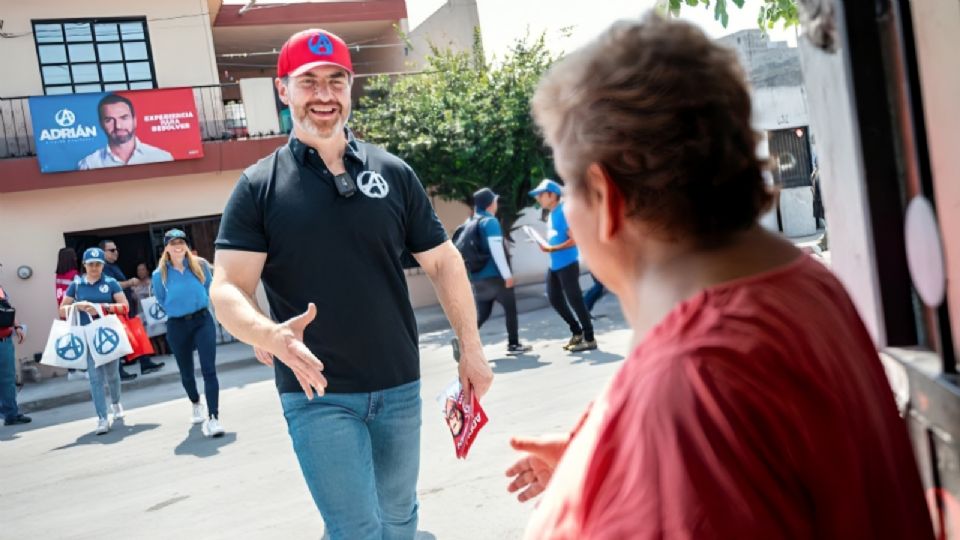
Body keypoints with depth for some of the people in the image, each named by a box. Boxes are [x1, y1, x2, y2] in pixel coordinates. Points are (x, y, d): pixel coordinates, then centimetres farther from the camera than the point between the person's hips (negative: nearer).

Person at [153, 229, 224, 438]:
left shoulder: (200, 265, -3)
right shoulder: (160, 274, -5)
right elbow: (160, 301, 10)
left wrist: (200, 304, 7)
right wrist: (176, 311, 8)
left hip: (202, 320, -1)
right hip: (177, 326, 1)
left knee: (209, 369, -13)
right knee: (186, 371, 15)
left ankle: (213, 418, -16)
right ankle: (196, 404, 43)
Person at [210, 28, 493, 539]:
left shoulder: (393, 172, 3)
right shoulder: (257, 187, -3)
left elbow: (443, 262, 8)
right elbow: (228, 289, -10)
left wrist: (471, 350, 6)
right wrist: (270, 335, -31)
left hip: (399, 387, 3)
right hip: (318, 395, -3)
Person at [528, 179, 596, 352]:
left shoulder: (563, 212, -15)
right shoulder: (551, 214, 13)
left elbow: (574, 240, -20)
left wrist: (551, 249, -21)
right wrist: (546, 245, 3)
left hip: (568, 264, -10)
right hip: (555, 265, 10)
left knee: (575, 300, -5)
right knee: (555, 300, 12)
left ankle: (589, 339, 5)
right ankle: (577, 332, 27)